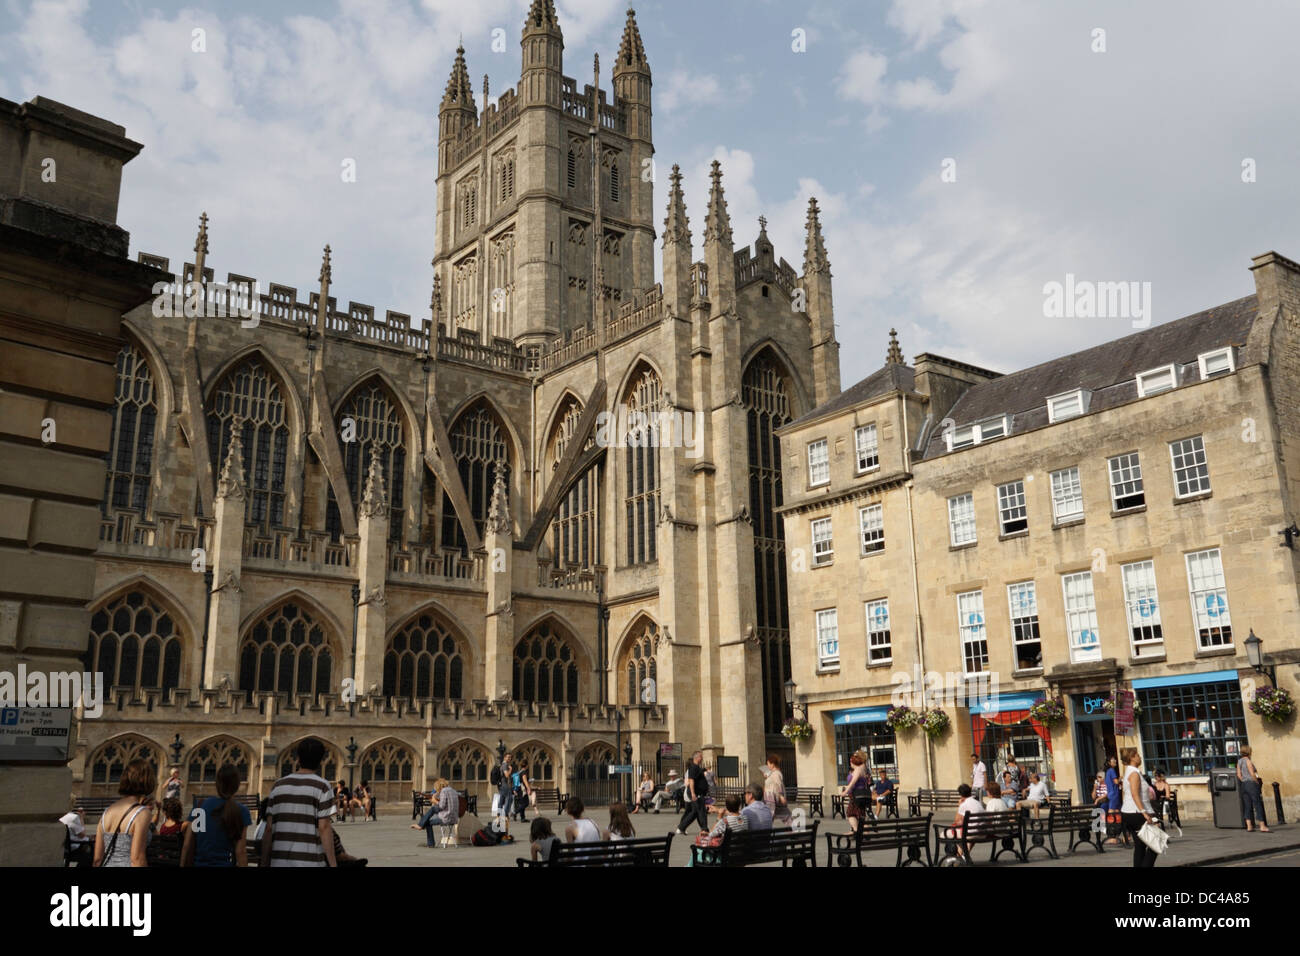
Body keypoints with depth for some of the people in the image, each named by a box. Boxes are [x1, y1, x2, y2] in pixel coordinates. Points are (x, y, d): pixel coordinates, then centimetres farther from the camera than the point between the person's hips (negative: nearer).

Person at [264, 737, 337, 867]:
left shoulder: (279, 785, 9)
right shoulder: (321, 786, -4)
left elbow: (269, 828, 7)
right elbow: (324, 828, -9)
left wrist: (265, 862, 14)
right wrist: (333, 864, -7)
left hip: (279, 861, 4)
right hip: (310, 862, -4)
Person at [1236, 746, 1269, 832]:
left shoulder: (1239, 761, 12)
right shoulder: (1248, 761, -10)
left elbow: (1239, 775, 10)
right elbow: (1252, 774, -15)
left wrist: (1244, 781, 16)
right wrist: (1258, 783, -3)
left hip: (1244, 785, 7)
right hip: (1252, 783, -7)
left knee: (1247, 806, 7)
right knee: (1258, 805, -5)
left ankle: (1249, 826, 5)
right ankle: (1262, 827, -8)